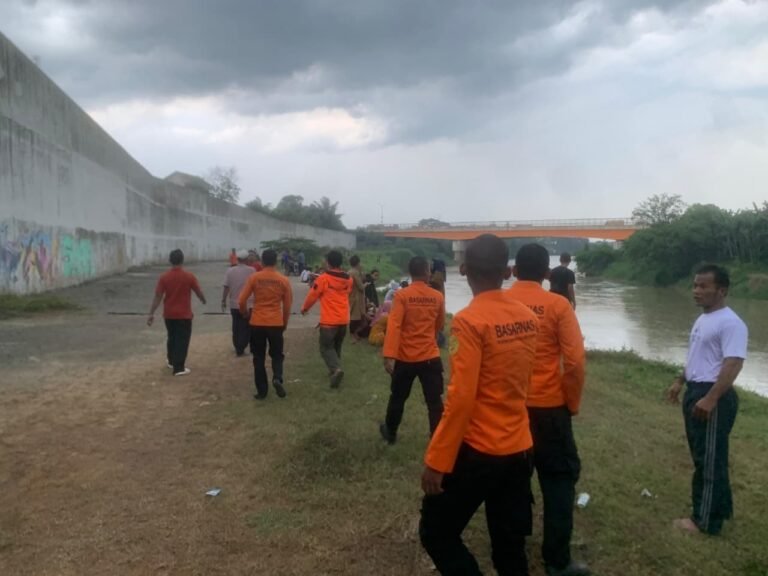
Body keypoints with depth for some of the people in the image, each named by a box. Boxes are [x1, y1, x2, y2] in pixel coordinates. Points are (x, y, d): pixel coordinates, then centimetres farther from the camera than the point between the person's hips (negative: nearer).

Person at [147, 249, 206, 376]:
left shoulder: (164, 277, -6)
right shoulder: (189, 276, -12)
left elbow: (158, 297, -8)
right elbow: (199, 292, -1)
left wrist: (151, 314, -5)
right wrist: (203, 300, 21)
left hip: (169, 314, 3)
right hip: (184, 314, -3)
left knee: (172, 338, 21)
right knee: (182, 340, 1)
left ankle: (172, 362, 35)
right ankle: (179, 368, -2)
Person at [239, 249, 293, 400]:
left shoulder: (254, 278, -4)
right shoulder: (283, 280, 0)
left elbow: (241, 301, -4)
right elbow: (287, 306, 4)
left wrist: (245, 313, 17)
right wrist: (284, 323, 18)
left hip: (257, 323, 0)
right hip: (276, 324, 0)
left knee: (259, 358, 11)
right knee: (277, 354, 16)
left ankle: (261, 391, 11)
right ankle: (277, 378, -10)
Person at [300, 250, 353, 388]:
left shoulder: (323, 278, -11)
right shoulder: (348, 280, 4)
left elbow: (312, 296, -1)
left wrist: (304, 308, 17)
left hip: (329, 321, -5)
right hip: (344, 320, 5)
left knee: (326, 347, 2)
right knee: (337, 347, 20)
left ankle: (336, 369, -20)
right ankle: (334, 371, 26)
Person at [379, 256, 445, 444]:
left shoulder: (402, 295, -9)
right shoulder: (438, 297, -1)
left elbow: (393, 326, -18)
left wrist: (389, 355, -21)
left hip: (405, 358, -1)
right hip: (431, 357, 1)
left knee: (398, 398, 17)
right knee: (435, 402, 4)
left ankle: (390, 433, 35)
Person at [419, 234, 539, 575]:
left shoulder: (469, 321, -17)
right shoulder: (528, 318, 2)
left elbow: (460, 398, -20)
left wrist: (436, 461, -15)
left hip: (477, 450, -7)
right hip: (520, 448, 7)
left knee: (437, 534, 10)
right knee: (510, 547, 18)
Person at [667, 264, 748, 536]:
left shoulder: (730, 323, -19)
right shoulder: (703, 319, 13)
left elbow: (733, 364, -26)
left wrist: (711, 399, -30)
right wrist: (680, 381, 23)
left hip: (714, 397, -10)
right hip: (695, 392, 10)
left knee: (709, 460, 0)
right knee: (703, 457, 19)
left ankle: (706, 520, 11)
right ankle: (721, 508, 34)